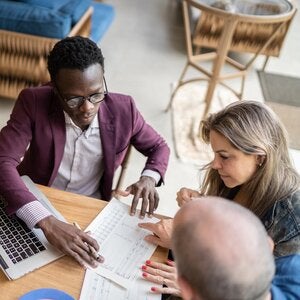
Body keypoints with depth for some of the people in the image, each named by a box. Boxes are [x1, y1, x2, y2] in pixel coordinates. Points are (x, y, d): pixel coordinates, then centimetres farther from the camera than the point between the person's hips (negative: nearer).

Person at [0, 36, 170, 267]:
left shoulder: (123, 110, -14)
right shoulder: (33, 102, -19)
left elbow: (159, 147, 2)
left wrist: (149, 178, -21)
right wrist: (47, 222, -42)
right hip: (36, 208, -1)